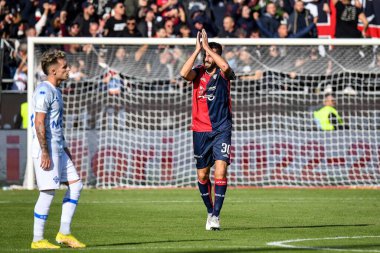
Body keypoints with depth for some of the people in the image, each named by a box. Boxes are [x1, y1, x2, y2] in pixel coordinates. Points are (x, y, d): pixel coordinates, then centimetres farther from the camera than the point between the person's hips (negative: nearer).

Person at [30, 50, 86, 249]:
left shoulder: (55, 90, 16)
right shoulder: (44, 91, -14)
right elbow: (39, 123, -20)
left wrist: (63, 147, 23)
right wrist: (45, 153, -23)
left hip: (57, 148, 10)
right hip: (46, 150, -10)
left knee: (75, 184, 8)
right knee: (48, 192, -8)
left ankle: (64, 233, 11)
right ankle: (37, 240, -1)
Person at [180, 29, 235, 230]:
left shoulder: (223, 74, -3)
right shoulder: (198, 73, 1)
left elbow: (225, 67, -28)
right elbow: (184, 73, -21)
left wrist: (207, 47, -22)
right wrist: (197, 49, -21)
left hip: (222, 130, -3)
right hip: (200, 131, 3)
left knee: (220, 171, -16)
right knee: (202, 174, 9)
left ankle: (216, 216, -14)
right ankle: (210, 211, 27)